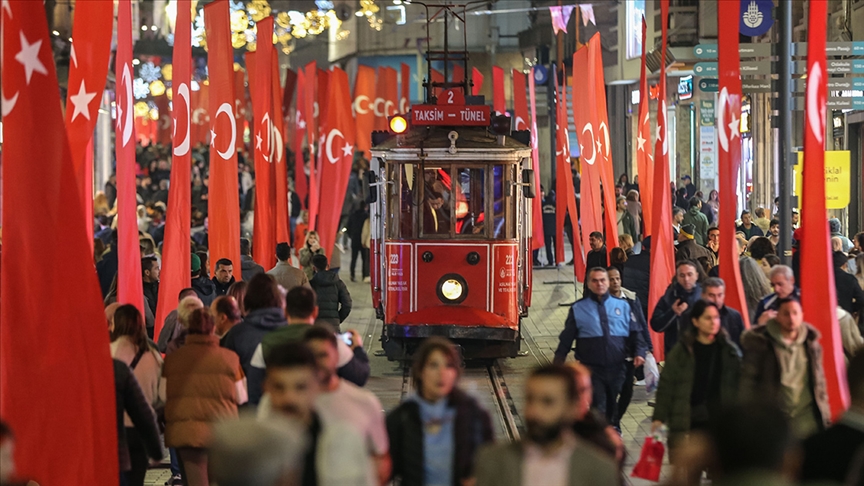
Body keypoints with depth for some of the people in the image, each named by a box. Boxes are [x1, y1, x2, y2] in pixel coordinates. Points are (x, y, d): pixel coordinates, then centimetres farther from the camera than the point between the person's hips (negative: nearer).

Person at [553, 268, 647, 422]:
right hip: (591, 369, -3)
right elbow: (565, 340, 5)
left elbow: (635, 333, 9)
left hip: (617, 369, 3)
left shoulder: (622, 306, 9)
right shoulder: (578, 309, 4)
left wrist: (639, 353, -8)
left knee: (612, 409, 15)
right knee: (597, 409, -11)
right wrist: (558, 365, -2)